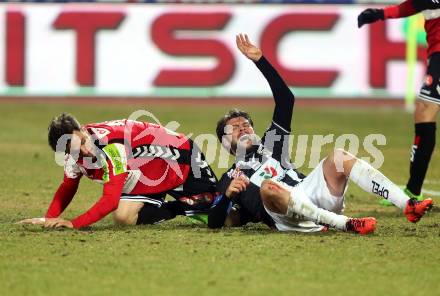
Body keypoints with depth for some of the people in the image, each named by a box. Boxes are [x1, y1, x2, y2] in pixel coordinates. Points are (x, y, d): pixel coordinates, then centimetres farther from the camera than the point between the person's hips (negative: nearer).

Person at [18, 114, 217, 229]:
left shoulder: (111, 146, -40)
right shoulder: (75, 151, -18)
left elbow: (110, 200, -42)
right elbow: (67, 188, -2)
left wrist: (74, 224, -45)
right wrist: (49, 219, -18)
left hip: (182, 159, -7)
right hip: (144, 178, 7)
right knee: (123, 217, -12)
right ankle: (180, 208, 10)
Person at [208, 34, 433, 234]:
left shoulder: (270, 145, 32)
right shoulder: (229, 179, 24)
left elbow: (286, 98, 23)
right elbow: (214, 224, 12)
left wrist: (259, 59, 16)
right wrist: (228, 194, -7)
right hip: (283, 217, -4)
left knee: (339, 158, -17)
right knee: (268, 187, -36)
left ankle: (408, 205, -32)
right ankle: (345, 224, -47)